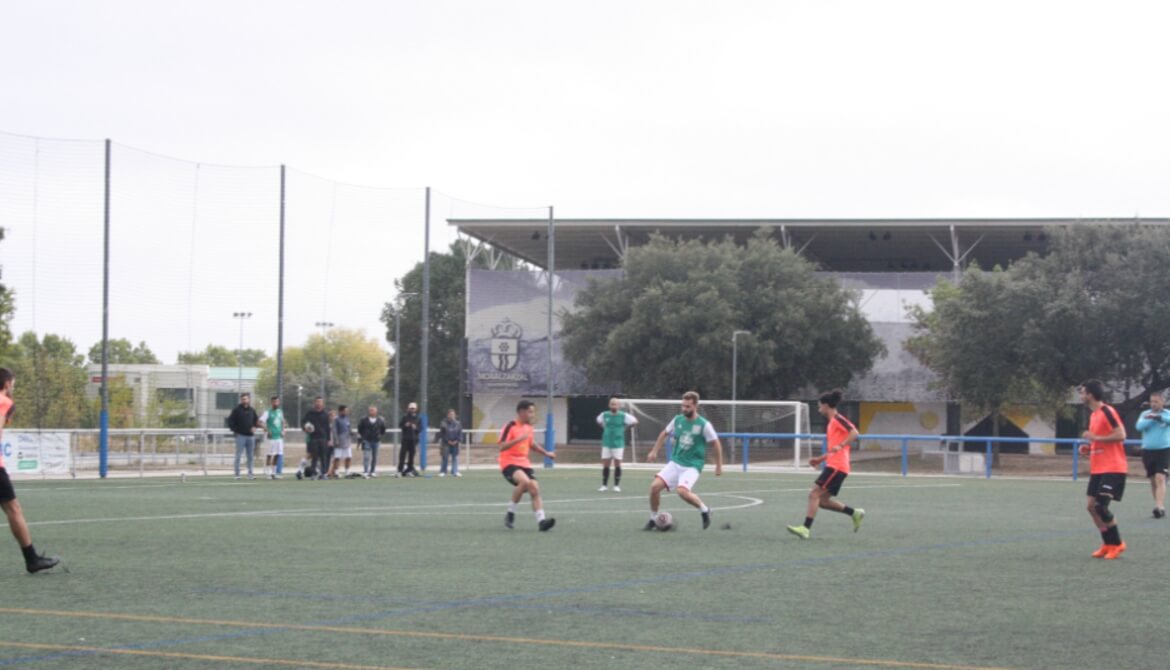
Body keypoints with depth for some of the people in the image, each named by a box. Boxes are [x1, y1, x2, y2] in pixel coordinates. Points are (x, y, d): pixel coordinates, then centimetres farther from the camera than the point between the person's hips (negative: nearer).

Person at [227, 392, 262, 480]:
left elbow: (256, 421, 21)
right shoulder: (237, 410, -1)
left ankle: (250, 474, 11)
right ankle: (237, 474, -1)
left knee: (251, 456, 6)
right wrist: (234, 430, -8)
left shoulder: (252, 410, 12)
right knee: (238, 455, -5)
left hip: (250, 436, 5)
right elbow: (230, 420, -3)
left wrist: (255, 427, 2)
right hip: (240, 436, -4)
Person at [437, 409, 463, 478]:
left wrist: (457, 440, -8)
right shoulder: (444, 423, -4)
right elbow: (442, 434, -4)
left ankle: (455, 472, 3)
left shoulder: (457, 424, 6)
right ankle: (442, 472, 5)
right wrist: (448, 441, -11)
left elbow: (460, 433, 7)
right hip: (446, 443, -3)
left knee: (455, 458, 1)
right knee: (445, 458, -2)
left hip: (455, 443, 3)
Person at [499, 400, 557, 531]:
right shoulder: (511, 426, -12)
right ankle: (511, 511, -14)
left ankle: (541, 520, -13)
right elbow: (502, 446, -21)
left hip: (524, 463, 7)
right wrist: (519, 439, -31)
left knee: (535, 489, -9)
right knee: (525, 481, -32)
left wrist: (546, 453, 27)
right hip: (509, 463, -7)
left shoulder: (529, 427, 12)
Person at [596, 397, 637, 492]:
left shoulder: (624, 416, -5)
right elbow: (599, 421, 24)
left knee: (617, 464, -2)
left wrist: (624, 427, 2)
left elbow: (635, 422, 3)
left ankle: (617, 486, 6)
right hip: (606, 444, 2)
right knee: (605, 464, 2)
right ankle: (604, 485, 11)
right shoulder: (604, 415, 2)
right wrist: (605, 427, 11)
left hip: (618, 444, -2)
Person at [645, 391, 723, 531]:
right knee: (655, 486, -12)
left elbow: (716, 444, -4)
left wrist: (719, 466, -3)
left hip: (692, 466, -5)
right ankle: (653, 519, 8)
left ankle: (704, 510, -2)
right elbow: (664, 433, 20)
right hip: (675, 463, 5)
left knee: (682, 491, -29)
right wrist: (654, 451, 18)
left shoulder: (704, 425, -11)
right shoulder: (678, 420, 3)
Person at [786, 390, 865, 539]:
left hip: (836, 467, -10)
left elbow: (854, 433, -22)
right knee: (823, 500, 10)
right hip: (833, 465, 10)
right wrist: (820, 459, 21)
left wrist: (840, 446, -29)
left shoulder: (837, 419, -8)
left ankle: (806, 528, -16)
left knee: (814, 494, -13)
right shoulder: (831, 422, 21)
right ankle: (854, 513, 17)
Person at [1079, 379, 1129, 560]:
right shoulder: (1093, 415, 15)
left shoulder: (1107, 411, -14)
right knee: (1091, 505, 4)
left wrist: (1096, 437, -21)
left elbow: (1121, 435, -21)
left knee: (1100, 506, -14)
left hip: (1113, 468, -9)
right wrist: (1088, 447, 8)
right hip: (1097, 468, 9)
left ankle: (1117, 544, 1)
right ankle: (1108, 544, 14)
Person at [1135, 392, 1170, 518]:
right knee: (1153, 481, 9)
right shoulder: (1145, 414, 7)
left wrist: (1157, 417, -31)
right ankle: (1159, 507, 20)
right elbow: (1139, 426, -11)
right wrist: (1151, 419, -17)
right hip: (1148, 451, 3)